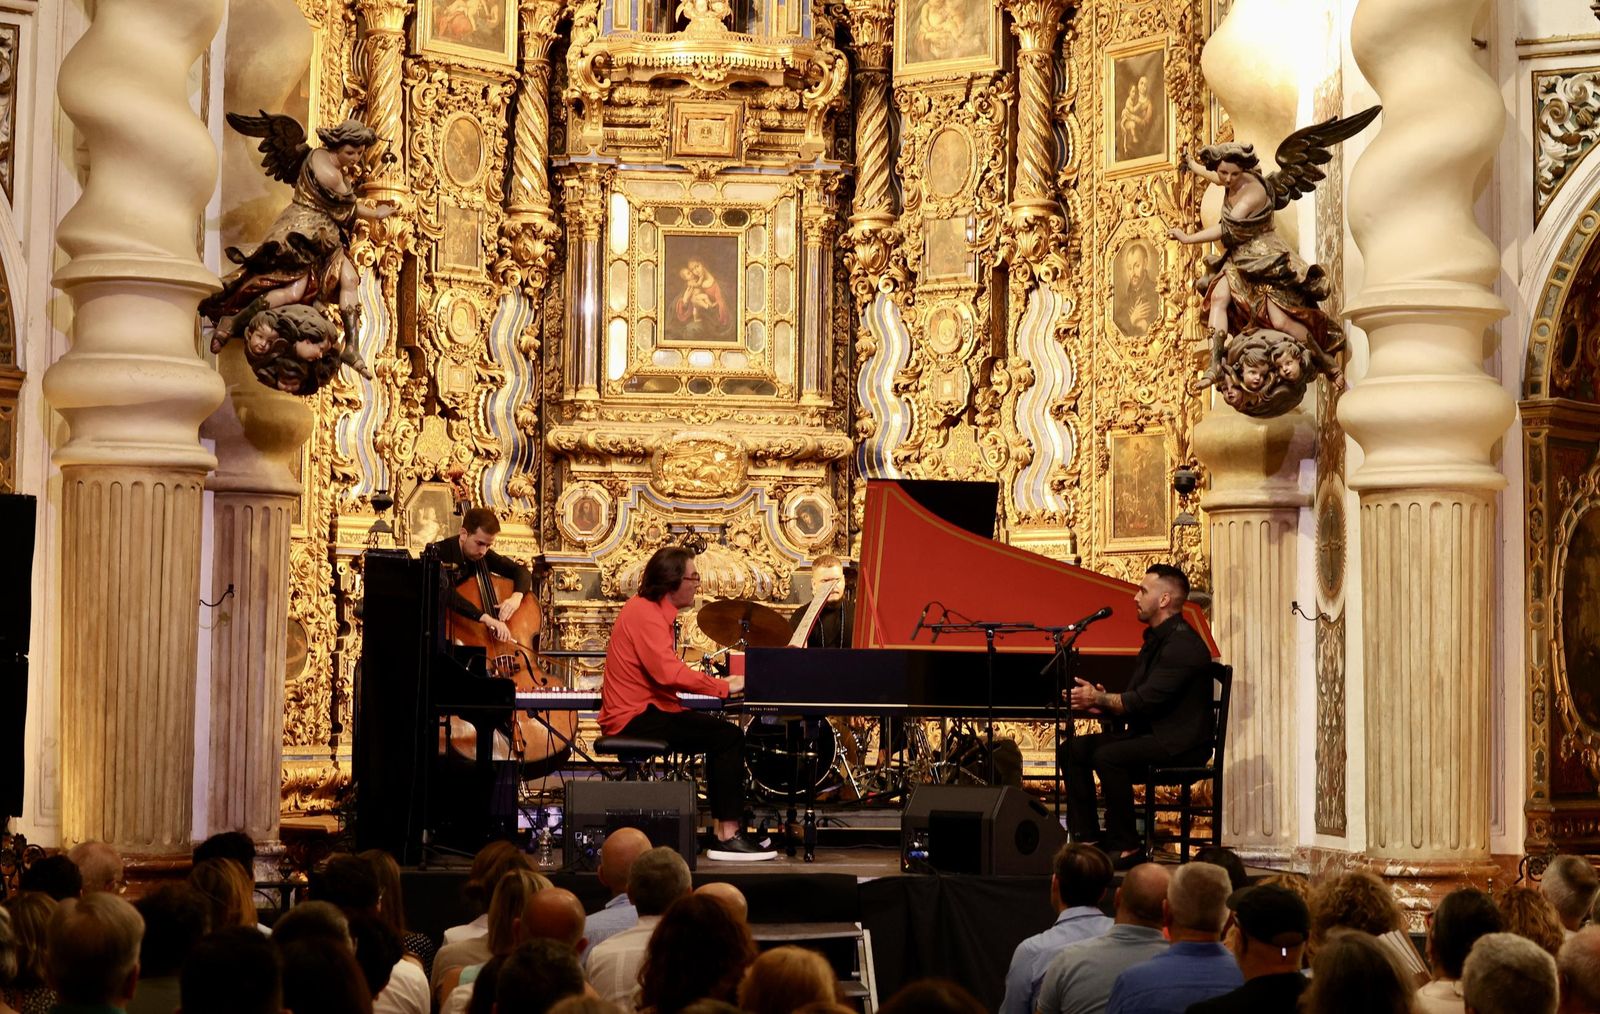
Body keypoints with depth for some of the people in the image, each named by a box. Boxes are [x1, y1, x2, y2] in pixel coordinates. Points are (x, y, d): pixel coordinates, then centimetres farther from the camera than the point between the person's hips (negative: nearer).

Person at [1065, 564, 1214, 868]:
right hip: (1149, 733, 10)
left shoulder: (1182, 644, -17)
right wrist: (1101, 701, -2)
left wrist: (1099, 699, -11)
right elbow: (1135, 697, 18)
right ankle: (1087, 838, -3)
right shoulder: (1156, 639, 17)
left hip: (1180, 743, -10)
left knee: (1107, 757, -31)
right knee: (1074, 749, -2)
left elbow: (1146, 700, -23)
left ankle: (1127, 848, -21)